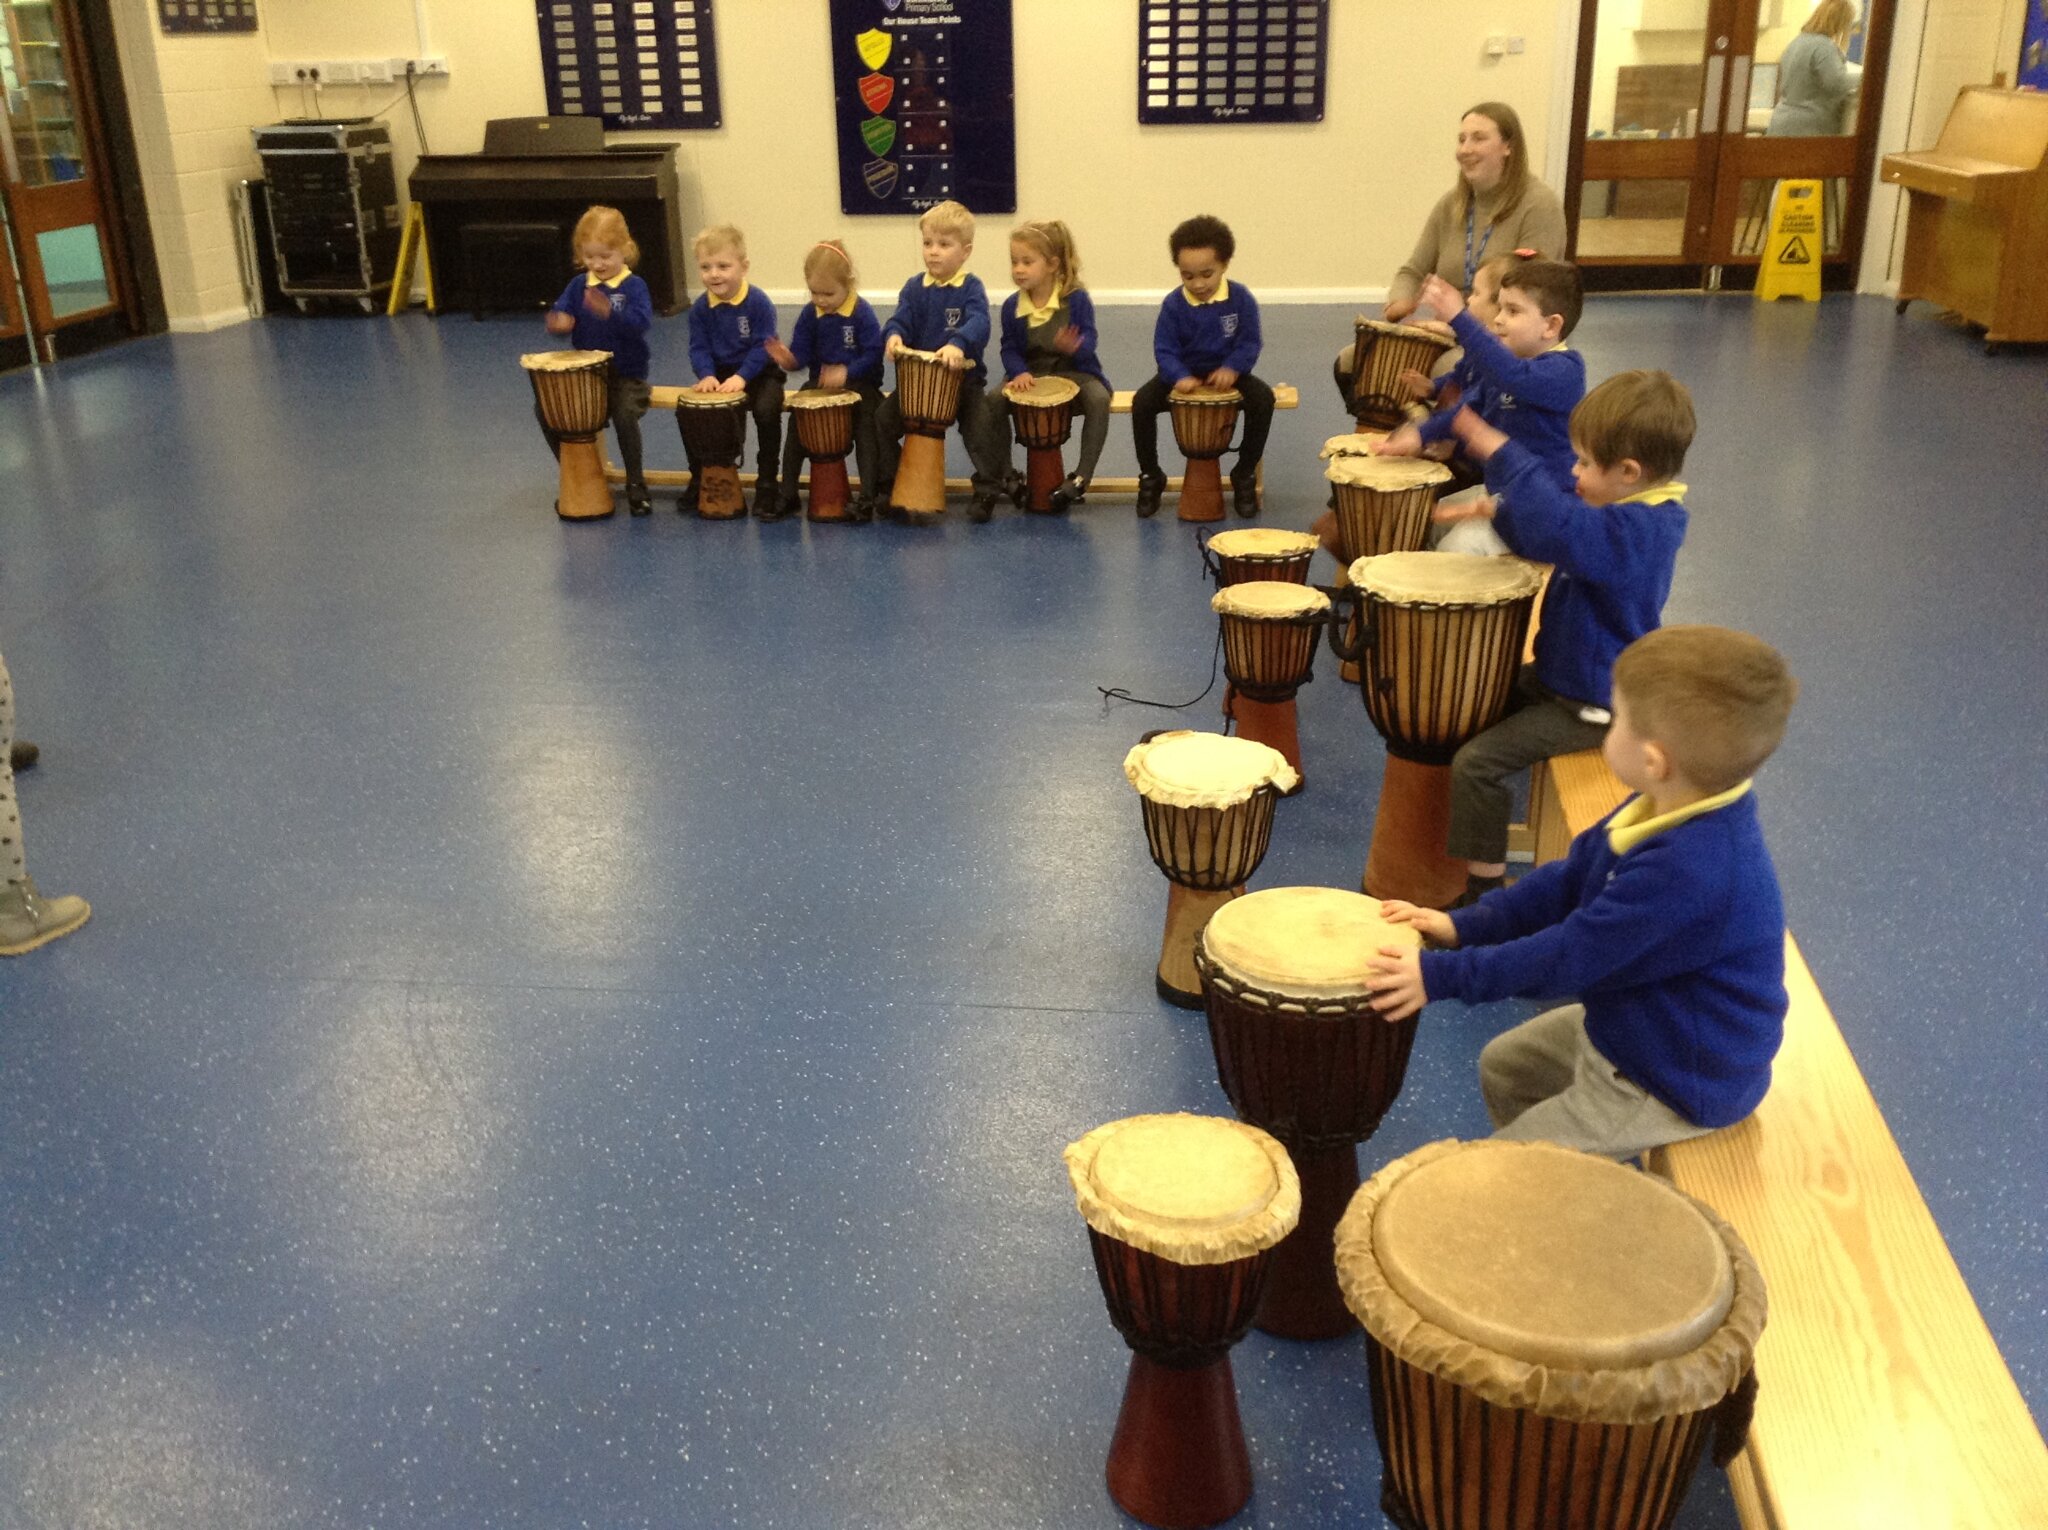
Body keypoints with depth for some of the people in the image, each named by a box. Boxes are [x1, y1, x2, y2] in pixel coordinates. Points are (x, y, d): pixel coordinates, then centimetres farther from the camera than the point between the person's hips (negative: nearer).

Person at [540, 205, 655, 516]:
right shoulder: (578, 286, 7)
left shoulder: (634, 286, -8)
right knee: (544, 407, -10)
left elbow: (642, 323, -24)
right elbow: (559, 313, 1)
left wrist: (609, 312, -41)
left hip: (626, 375, -5)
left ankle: (636, 484, -9)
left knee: (624, 414, -33)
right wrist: (559, 323, -24)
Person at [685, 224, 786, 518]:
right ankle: (699, 479, 8)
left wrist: (742, 377, -27)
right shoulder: (700, 307, -1)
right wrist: (707, 375, -19)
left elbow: (763, 346, -16)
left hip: (758, 374, -4)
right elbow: (698, 348, 1)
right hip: (719, 374, 4)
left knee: (767, 411, -32)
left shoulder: (758, 302, -14)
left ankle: (767, 484, -16)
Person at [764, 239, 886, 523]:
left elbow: (874, 353, -15)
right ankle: (787, 494, -3)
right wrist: (788, 359, -22)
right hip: (819, 384, 4)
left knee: (866, 432, -20)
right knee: (797, 427, -9)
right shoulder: (810, 313, 2)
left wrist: (846, 372, -26)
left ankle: (867, 498, -20)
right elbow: (802, 354, 1)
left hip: (858, 384, -4)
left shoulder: (861, 313, -12)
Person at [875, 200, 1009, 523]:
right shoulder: (914, 288, 7)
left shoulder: (971, 288, -6)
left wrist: (958, 344, -45)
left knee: (980, 428, -24)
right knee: (884, 418, -13)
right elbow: (900, 320, -2)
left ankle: (987, 489, -3)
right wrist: (894, 336, -27)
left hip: (963, 378, -4)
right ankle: (891, 485, 3)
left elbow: (978, 323, -24)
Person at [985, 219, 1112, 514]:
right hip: (1030, 373, 3)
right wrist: (1019, 372, -22)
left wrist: (1074, 347, -41)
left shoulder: (1077, 299, -10)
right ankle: (1006, 475, -9)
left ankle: (1081, 477, -24)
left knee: (1099, 400, -33)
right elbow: (1009, 348, 1)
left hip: (1073, 370, -2)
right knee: (994, 399, -24)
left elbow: (1088, 343, -15)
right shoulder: (1012, 305, -1)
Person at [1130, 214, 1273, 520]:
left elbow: (1250, 342, -8)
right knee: (1142, 402, -25)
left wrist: (1232, 369, -27)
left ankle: (1245, 474, -7)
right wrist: (1180, 377, -31)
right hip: (1183, 373, 0)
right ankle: (1150, 477, -5)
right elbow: (1164, 348, -12)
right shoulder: (1173, 304, -12)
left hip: (1227, 373, 0)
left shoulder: (1241, 298, -11)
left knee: (1262, 398, -27)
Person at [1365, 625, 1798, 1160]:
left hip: (1676, 1085, -9)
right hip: (1632, 1024, 9)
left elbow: (1570, 957, -29)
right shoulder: (1678, 808, -9)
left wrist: (1441, 975, -21)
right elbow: (1575, 875, 2)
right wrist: (1464, 926, -3)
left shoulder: (1688, 872, -38)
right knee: (1504, 1065, 25)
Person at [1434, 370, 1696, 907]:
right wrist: (1501, 510, -1)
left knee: (1476, 763, -17)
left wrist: (1499, 450, -44)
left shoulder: (1633, 531, -32)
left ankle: (1485, 889, -4)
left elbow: (1554, 529, -50)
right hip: (1562, 672, 11)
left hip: (1591, 705, -11)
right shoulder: (1638, 515, 1)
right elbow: (1567, 527, 18)